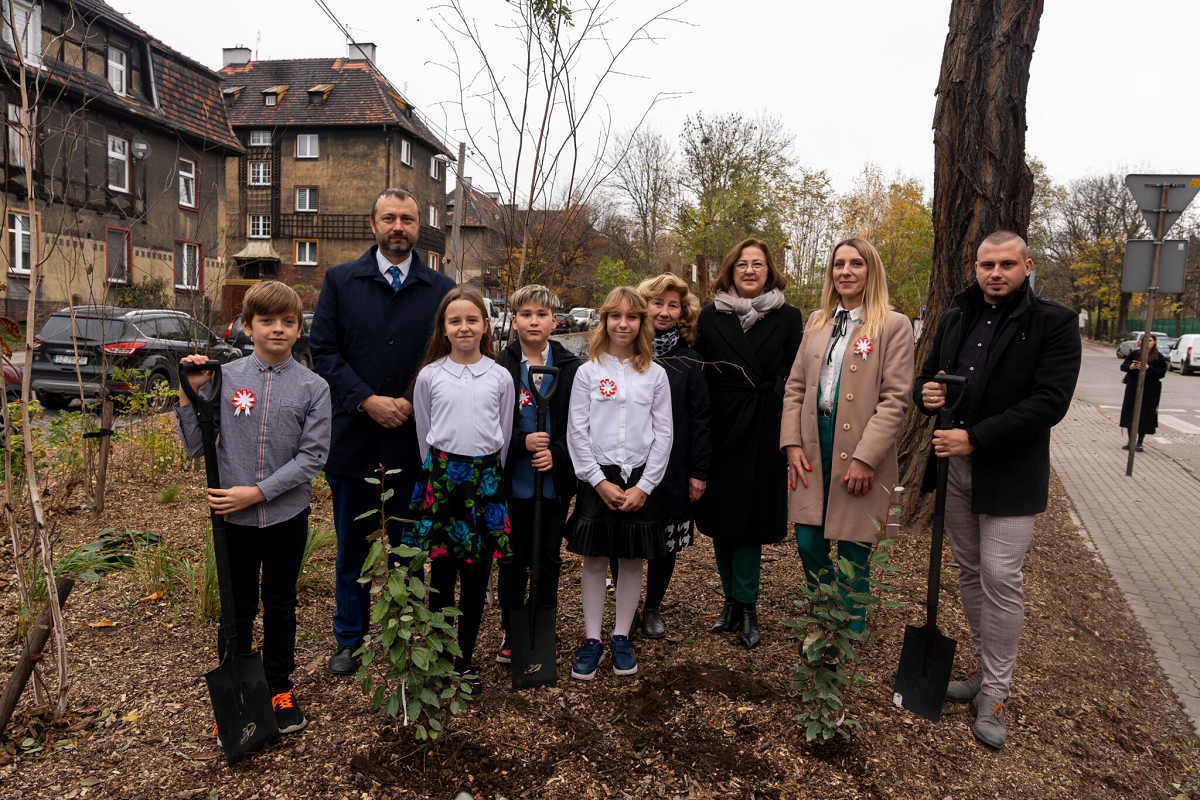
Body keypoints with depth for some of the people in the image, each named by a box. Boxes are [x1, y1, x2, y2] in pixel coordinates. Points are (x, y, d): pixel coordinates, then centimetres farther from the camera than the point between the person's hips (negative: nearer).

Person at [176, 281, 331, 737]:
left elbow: (312, 456, -10)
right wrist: (190, 395, -12)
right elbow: (195, 448, -1)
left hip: (287, 515, 0)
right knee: (236, 610, 13)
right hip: (234, 517, 0)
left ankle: (279, 689, 33)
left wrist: (258, 492, -15)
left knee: (280, 605, 16)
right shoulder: (225, 377, -4)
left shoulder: (313, 387, -7)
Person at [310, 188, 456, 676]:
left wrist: (415, 404, -10)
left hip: (413, 441, 0)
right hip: (353, 438, 0)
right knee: (351, 549, 13)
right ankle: (349, 640, 31)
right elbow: (323, 351, -2)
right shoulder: (340, 281, 4)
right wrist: (367, 400, -13)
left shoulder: (440, 288, 4)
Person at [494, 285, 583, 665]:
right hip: (512, 483, 0)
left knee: (548, 562, 12)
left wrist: (556, 452, -16)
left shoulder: (571, 368, -2)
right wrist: (523, 442, -17)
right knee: (513, 562, 10)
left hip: (555, 481, 1)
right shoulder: (499, 369, -4)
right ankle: (511, 633, 27)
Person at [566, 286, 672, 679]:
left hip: (640, 479, 1)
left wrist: (643, 486, -6)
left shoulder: (654, 374, 3)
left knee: (632, 561, 8)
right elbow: (577, 432, -2)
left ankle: (621, 637, 23)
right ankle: (592, 640, 18)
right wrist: (600, 481, -9)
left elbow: (663, 434, 1)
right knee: (595, 560, 5)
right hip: (597, 479, -1)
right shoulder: (588, 372, 0)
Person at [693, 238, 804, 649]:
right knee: (719, 515, 8)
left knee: (750, 516, -1)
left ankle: (745, 606, 12)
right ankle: (733, 600, 23)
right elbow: (697, 375, 6)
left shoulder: (788, 317, 3)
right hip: (719, 428, 2)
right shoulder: (711, 316, 6)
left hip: (764, 431, -2)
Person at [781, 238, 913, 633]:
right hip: (814, 449, 5)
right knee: (809, 544, 8)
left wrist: (865, 457, -15)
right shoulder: (817, 322, 13)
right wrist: (792, 443, 1)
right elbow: (795, 386, 12)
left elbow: (895, 399, -9)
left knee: (853, 551, 5)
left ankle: (851, 633, 26)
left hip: (860, 455, -4)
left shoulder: (894, 326, -3)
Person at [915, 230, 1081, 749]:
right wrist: (925, 393, -9)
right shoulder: (954, 318, 9)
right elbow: (927, 376, 17)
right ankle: (986, 673, 28)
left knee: (1001, 578, -4)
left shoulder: (1054, 322, -8)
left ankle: (994, 695, 10)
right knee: (971, 574, 13)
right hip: (955, 467, 5)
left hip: (1010, 473, -5)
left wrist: (974, 438, -22)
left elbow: (1050, 402, -17)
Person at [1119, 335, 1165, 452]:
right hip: (1133, 389, 2)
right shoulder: (1135, 353, 6)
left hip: (1149, 391, -2)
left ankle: (1140, 443, 12)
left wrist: (1148, 368, -21)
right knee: (1130, 414, 2)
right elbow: (1123, 366, 7)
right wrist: (1130, 367, -14)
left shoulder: (1159, 357, 0)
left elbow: (1161, 373, -7)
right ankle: (1129, 441, 14)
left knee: (1144, 416, 1)